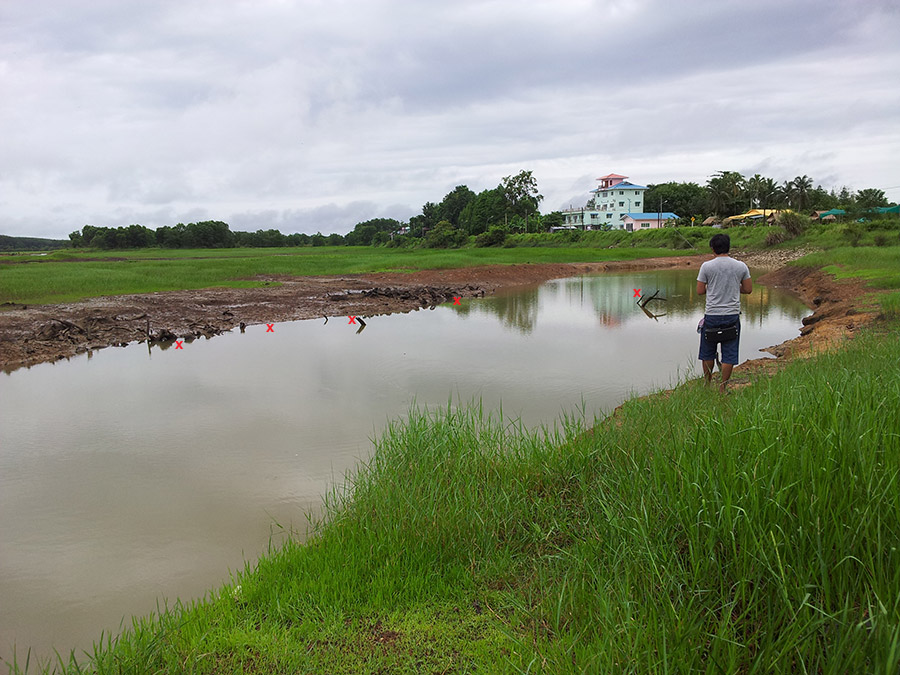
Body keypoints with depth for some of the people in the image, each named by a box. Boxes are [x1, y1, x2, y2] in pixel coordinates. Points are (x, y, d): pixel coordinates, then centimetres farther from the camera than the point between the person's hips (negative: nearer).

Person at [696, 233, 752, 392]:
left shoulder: (707, 266, -6)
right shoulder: (741, 266, 0)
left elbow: (700, 291, -3)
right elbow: (748, 289, 7)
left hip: (712, 315, -1)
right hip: (732, 315, 1)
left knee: (708, 353, 13)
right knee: (729, 354, 7)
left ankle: (708, 385, 23)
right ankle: (722, 388, 10)